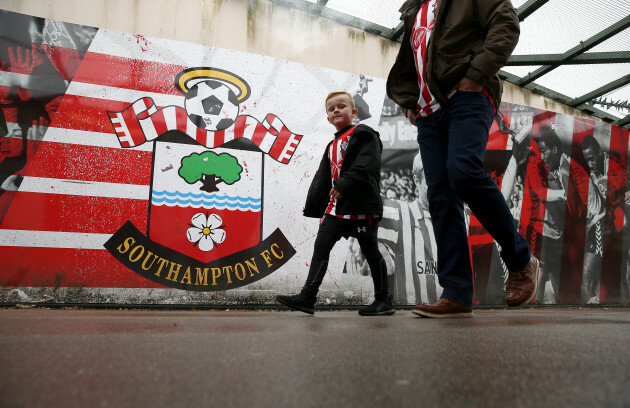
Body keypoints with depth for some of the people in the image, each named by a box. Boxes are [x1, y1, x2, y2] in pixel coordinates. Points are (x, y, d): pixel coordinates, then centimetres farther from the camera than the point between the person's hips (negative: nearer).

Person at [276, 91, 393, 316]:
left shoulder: (363, 134, -2)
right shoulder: (332, 146, 23)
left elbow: (368, 164, -19)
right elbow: (322, 179, 21)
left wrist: (345, 184, -28)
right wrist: (316, 209, 17)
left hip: (362, 205, -7)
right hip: (336, 207, 8)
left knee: (370, 250, 0)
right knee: (321, 245, -2)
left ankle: (384, 300, 13)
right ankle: (307, 297, -2)